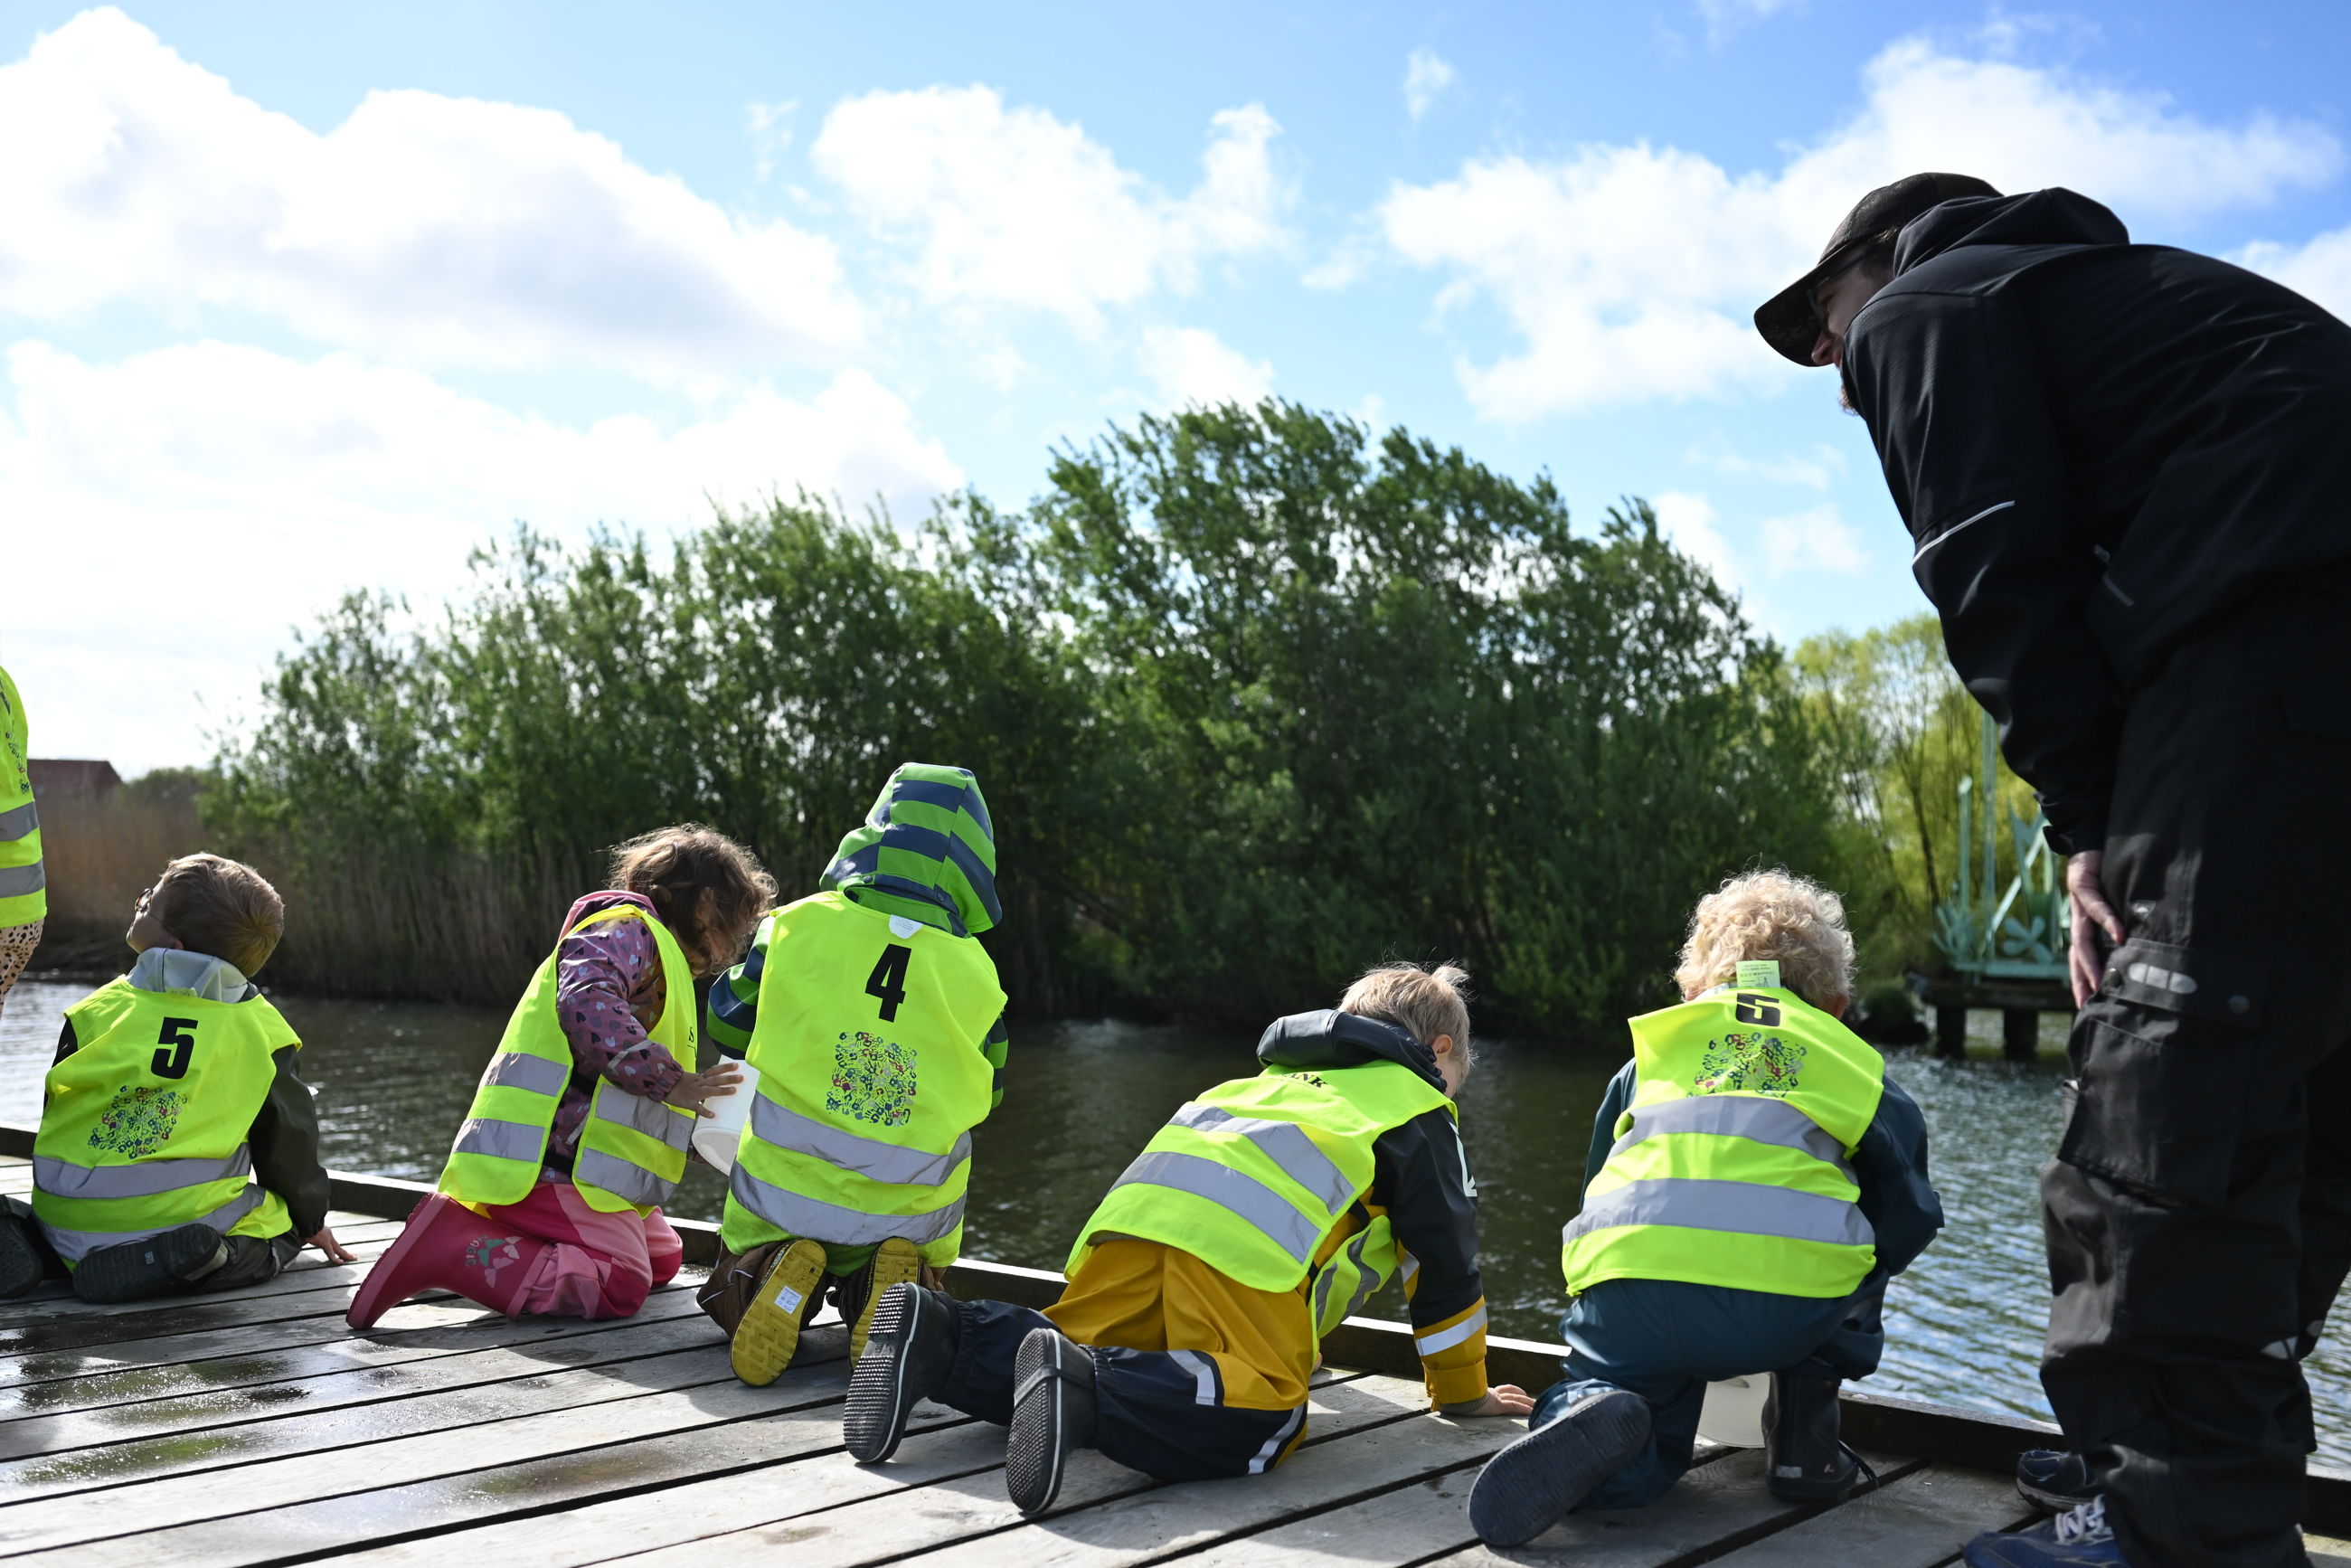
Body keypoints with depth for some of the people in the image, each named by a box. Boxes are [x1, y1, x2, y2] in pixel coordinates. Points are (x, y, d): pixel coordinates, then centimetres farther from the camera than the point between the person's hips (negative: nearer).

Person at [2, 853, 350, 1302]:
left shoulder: (97, 1013, 1)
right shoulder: (260, 1030, -1)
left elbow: (50, 1113, 11)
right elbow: (287, 1139, 10)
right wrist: (310, 1219, 27)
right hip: (188, 1223, -4)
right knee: (281, 1227, 19)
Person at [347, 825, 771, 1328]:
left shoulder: (654, 952, 26)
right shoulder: (627, 929, -7)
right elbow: (587, 1005, -30)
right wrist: (669, 1081, -26)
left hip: (580, 1161, 11)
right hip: (552, 1162, -11)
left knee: (663, 1259, 14)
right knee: (620, 1286, -21)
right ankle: (447, 1247, -20)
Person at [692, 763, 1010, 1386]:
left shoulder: (800, 926, -9)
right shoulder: (974, 973, -7)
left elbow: (726, 1027, 7)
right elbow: (987, 1094, 8)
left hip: (786, 1193, -1)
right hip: (907, 1213, 1)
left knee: (732, 1302, 27)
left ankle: (773, 1274, -9)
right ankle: (889, 1292, -5)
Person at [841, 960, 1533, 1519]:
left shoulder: (1284, 1074, 44)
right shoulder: (1420, 1111, 25)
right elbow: (1444, 1260, 22)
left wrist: (1293, 1338, 67)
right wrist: (1463, 1391, 34)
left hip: (1143, 1198, 7)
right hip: (1240, 1240, -7)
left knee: (1084, 1353, 18)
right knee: (1258, 1415, -17)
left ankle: (940, 1336, -6)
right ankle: (1082, 1385, -36)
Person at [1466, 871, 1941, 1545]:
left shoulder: (1653, 1053, 32)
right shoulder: (1855, 1067, 26)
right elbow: (1910, 1220, 27)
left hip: (1627, 1291, 1)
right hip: (1792, 1300, 0)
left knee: (1627, 1472, 21)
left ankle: (1589, 1417, -15)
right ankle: (1803, 1443, 26)